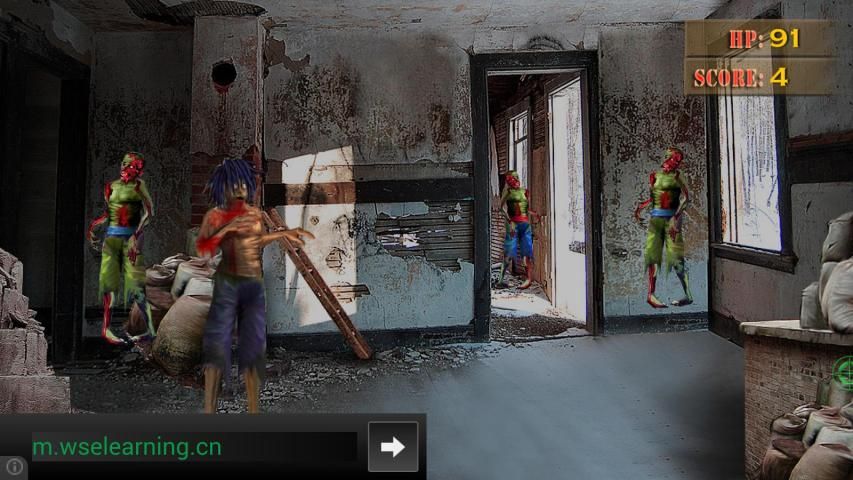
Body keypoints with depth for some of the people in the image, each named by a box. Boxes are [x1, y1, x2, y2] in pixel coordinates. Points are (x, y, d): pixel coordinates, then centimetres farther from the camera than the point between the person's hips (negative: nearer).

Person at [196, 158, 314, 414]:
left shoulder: (255, 213, 10)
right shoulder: (214, 215, -1)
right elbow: (201, 248, -10)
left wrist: (284, 233, 20)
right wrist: (226, 228, -19)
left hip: (255, 285, 4)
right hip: (227, 283, -4)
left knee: (254, 347, 3)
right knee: (217, 344, -6)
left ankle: (253, 411, 7)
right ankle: (209, 410, -2)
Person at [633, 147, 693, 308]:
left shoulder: (676, 176, -1)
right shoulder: (654, 175, 13)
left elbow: (686, 198, -9)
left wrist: (676, 217, -20)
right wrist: (639, 207, 7)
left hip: (671, 218, -5)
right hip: (655, 218, 5)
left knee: (676, 257, -6)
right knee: (652, 255, 2)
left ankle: (688, 295, 2)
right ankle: (651, 294, 7)